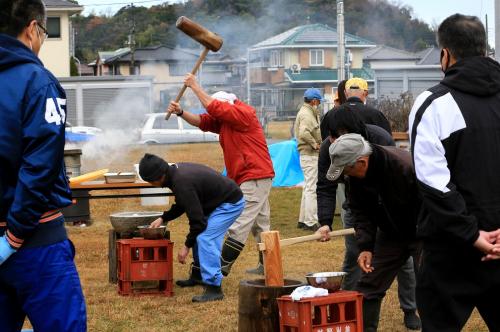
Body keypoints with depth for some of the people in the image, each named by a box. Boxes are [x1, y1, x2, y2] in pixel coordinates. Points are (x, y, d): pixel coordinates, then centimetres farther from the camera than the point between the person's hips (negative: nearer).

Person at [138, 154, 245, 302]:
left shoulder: (182, 183, -29)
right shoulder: (177, 170, 2)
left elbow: (197, 219, -24)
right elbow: (182, 205, 18)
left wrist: (187, 245, -12)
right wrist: (163, 218, 9)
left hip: (231, 203, -11)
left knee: (205, 238, -19)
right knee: (198, 235, 19)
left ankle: (214, 288, -18)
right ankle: (199, 276, 34)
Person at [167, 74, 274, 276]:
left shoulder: (243, 113, -14)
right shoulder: (222, 120, 14)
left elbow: (214, 108, -22)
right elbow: (202, 121, 9)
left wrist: (195, 87, -15)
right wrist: (181, 113, -6)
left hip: (255, 177, -11)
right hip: (253, 178, 11)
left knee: (239, 224, -11)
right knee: (260, 223, 14)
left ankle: (223, 267, -13)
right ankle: (266, 265, 21)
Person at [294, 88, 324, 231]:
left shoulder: (309, 112, 16)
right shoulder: (306, 114, -16)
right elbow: (303, 133, -31)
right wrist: (315, 144, -22)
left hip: (308, 155, 11)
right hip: (310, 155, -11)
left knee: (308, 187, 17)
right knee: (312, 188, -8)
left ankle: (303, 220, 23)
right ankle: (310, 222, -6)